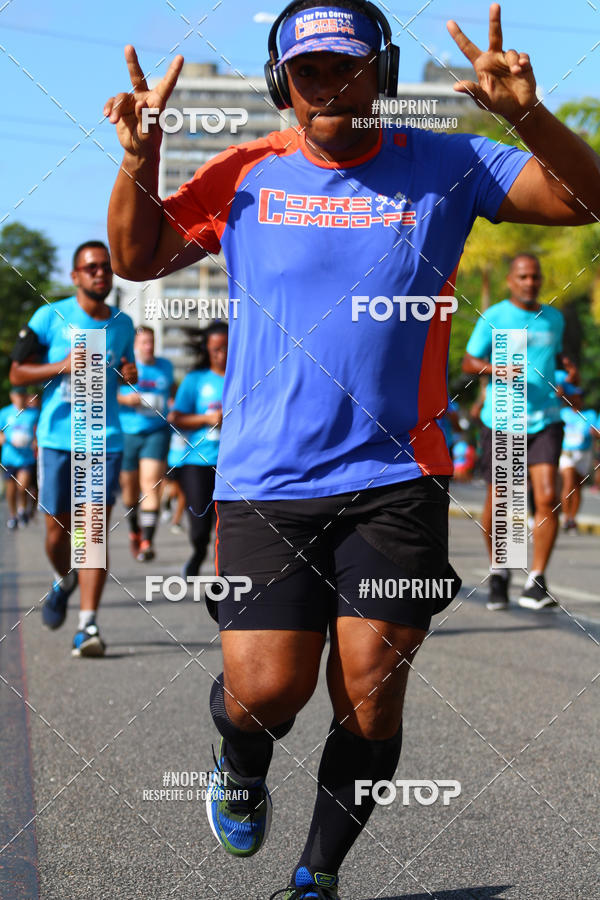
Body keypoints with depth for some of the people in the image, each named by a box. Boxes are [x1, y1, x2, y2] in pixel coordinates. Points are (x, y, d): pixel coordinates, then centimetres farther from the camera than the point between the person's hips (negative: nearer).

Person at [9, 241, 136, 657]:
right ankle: (64, 581, 40)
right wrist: (62, 366, -15)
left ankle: (88, 626, -11)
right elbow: (17, 373, 0)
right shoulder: (51, 317, -1)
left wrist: (130, 373, 2)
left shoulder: (123, 324, 10)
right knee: (59, 530, 6)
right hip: (58, 439, -1)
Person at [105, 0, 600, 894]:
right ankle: (240, 773, 30)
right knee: (265, 688, -8)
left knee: (371, 696, 0)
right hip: (266, 480, 0)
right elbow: (138, 258, 11)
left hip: (396, 478, 0)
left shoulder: (442, 167, 3)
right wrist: (140, 157, -6)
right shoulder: (246, 173, 5)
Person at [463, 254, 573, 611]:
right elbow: (468, 362, 0)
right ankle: (499, 572, 28)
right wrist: (497, 368, -19)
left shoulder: (554, 318, 11)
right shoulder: (494, 317, -1)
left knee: (548, 497, -14)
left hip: (544, 420, 2)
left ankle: (536, 583, -7)